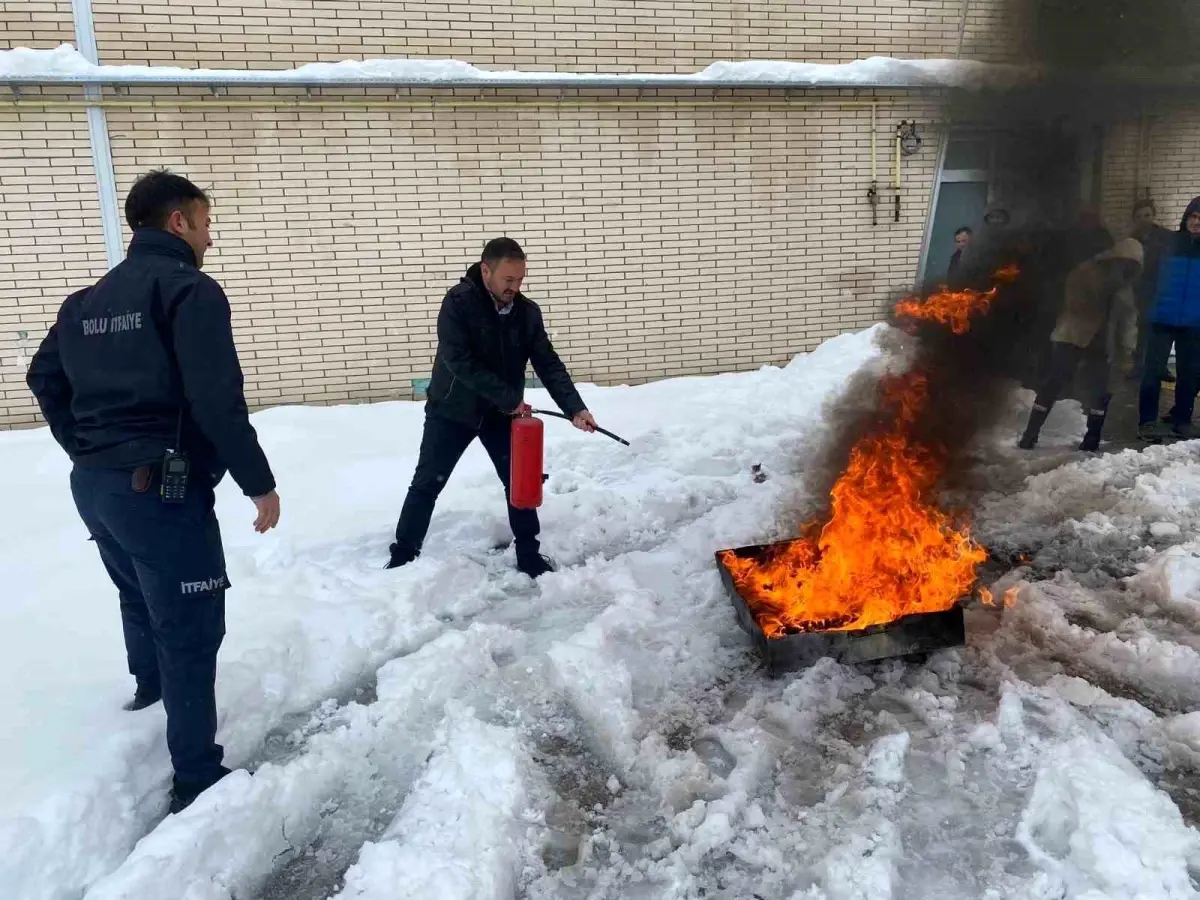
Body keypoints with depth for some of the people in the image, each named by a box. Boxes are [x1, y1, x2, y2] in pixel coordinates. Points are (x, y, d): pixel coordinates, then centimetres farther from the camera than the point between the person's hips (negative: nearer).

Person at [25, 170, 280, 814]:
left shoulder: (88, 300, 13)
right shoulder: (190, 288, -13)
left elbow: (45, 378, 21)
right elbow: (217, 401, -22)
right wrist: (259, 483, -15)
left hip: (94, 486, 9)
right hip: (162, 488, -9)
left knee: (142, 602, 30)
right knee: (190, 627, -1)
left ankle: (150, 691, 53)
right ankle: (197, 778, 6)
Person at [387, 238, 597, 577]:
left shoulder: (528, 312, -8)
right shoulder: (458, 302, -22)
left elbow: (548, 364, -9)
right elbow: (459, 362, -29)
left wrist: (575, 409, -22)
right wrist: (510, 398, -30)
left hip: (501, 413, 4)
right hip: (452, 410, -3)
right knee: (427, 484, 4)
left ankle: (529, 555, 19)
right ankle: (402, 558, 17)